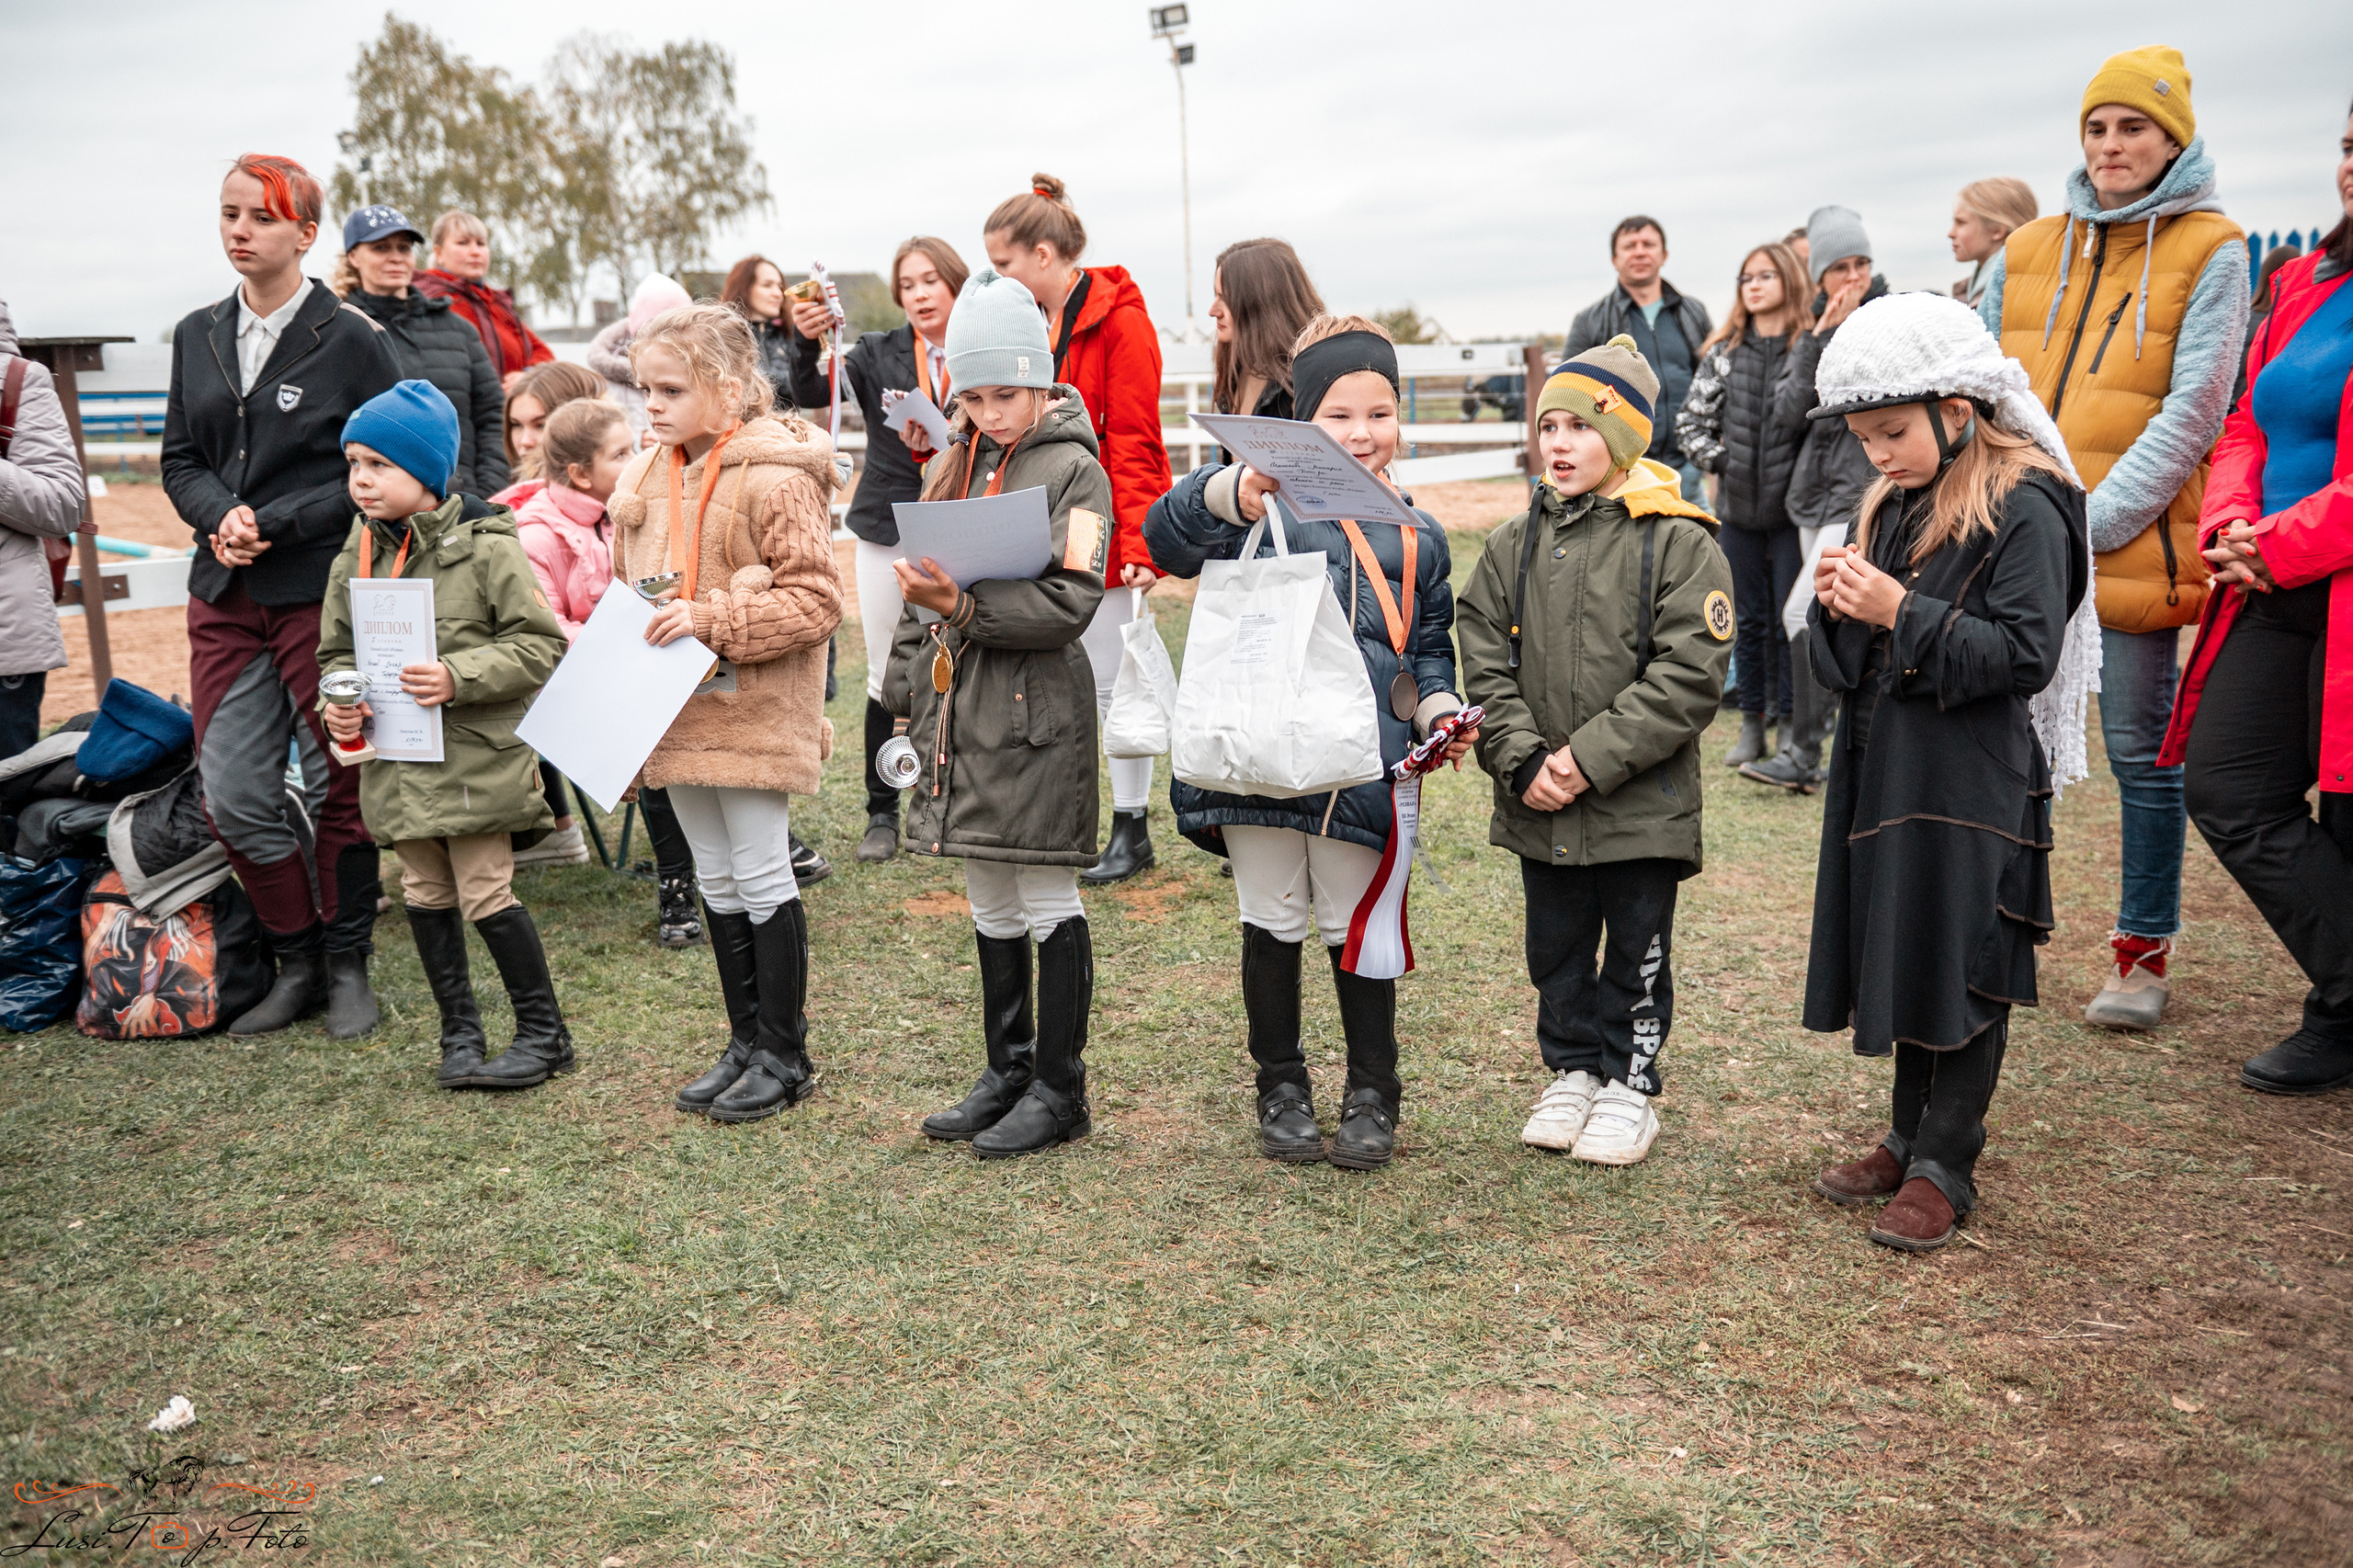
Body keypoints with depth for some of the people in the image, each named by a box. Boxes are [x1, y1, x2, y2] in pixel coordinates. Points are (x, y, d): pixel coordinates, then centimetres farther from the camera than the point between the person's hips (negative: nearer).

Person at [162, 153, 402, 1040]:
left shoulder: (352, 340, -5)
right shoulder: (198, 337, 12)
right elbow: (180, 461, 14)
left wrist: (277, 524, -15)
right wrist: (220, 516, -7)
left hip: (326, 595, -5)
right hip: (225, 598, 5)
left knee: (338, 790, 4)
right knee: (233, 798, 3)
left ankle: (347, 965, 20)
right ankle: (297, 962, 20)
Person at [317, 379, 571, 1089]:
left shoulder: (486, 546, -10)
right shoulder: (355, 557, 8)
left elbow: (539, 644, -11)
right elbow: (337, 649, 16)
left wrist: (459, 677, -22)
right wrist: (337, 700, -5)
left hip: (475, 757, -6)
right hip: (394, 759, 6)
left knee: (486, 894, -3)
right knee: (426, 895, 12)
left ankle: (543, 1030, 12)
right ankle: (460, 1029, 26)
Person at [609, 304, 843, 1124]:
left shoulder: (777, 479, -15)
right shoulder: (643, 482, 9)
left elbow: (816, 602, -18)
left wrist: (712, 619, -24)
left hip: (754, 714, -7)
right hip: (679, 717, 8)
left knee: (763, 879, 0)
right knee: (716, 884, 15)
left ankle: (784, 1055, 14)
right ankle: (745, 1040, 27)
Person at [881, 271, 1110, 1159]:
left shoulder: (1074, 471, -8)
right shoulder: (950, 467, 13)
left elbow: (1069, 604, -17)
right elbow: (919, 585, 18)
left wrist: (966, 607, -26)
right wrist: (910, 693, 13)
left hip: (1036, 712, -7)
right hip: (959, 711, 7)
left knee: (1047, 902, 2)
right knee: (989, 903, 15)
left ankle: (1059, 1089, 14)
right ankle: (1008, 1070, 29)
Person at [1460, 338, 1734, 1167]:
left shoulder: (1679, 545, -10)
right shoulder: (1512, 546, 3)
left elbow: (1689, 675, -15)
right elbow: (1486, 665, 2)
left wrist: (1593, 757, -20)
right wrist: (1523, 762, -11)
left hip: (1642, 802, -4)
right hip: (1539, 806, 4)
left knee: (1638, 949, 11)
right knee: (1556, 948, 16)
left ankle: (1630, 1083, 28)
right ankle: (1573, 1072, 35)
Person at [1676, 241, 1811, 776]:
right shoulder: (1723, 352, 6)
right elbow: (1690, 422, 8)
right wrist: (1722, 462, -3)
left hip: (1790, 507, -3)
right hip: (1737, 507, 3)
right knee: (1749, 617, 11)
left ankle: (1790, 723, 11)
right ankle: (1752, 722, 19)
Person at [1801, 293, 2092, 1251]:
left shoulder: (2024, 511, -13)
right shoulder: (1893, 507, 11)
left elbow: (2025, 655, -19)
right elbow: (1848, 663, 14)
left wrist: (1901, 613, -22)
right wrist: (1840, 608, -8)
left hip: (1973, 785, -7)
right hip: (1885, 771, 8)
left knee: (1962, 972, 2)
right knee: (1904, 960, 15)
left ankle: (1944, 1166, 13)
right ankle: (1910, 1138, 28)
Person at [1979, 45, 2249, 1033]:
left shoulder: (2208, 251, 0)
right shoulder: (2030, 251, 12)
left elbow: (2192, 412, -8)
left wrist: (2091, 522, -16)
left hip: (2132, 548, -3)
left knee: (2143, 752, 5)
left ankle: (2143, 954, 18)